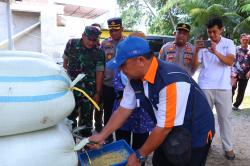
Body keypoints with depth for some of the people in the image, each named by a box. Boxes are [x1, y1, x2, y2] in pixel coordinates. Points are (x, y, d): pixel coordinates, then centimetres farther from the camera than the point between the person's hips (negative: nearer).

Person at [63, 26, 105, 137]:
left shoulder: (99, 53, -8)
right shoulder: (71, 44, -3)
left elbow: (99, 73, -7)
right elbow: (65, 61, 10)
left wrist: (98, 93, -7)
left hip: (89, 89, 0)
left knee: (86, 116, 10)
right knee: (70, 114, 6)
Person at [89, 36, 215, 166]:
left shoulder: (171, 81, -35)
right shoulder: (135, 78, -12)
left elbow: (164, 128, -29)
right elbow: (123, 110, -1)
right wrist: (102, 135, -2)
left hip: (195, 135, -6)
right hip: (170, 133, 6)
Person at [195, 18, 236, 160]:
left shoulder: (228, 43, 4)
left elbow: (230, 62, -10)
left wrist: (216, 52, -25)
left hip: (223, 86, 0)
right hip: (205, 86, 1)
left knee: (225, 117, 7)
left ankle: (228, 147, 18)